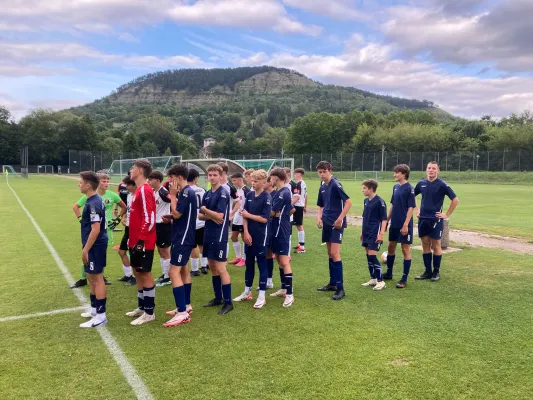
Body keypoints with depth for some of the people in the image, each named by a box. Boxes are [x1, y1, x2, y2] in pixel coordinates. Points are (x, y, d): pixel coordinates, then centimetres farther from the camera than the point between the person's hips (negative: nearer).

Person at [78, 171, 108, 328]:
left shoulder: (93, 203, -21)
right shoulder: (93, 200, 11)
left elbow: (95, 229, -25)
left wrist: (85, 250, -20)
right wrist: (86, 248, 23)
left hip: (95, 247, -10)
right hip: (93, 246, 10)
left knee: (97, 278, -3)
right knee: (92, 277, 20)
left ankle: (101, 315, 5)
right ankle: (95, 309, 33)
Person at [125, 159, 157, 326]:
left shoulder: (145, 190, -17)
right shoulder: (139, 190, 14)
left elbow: (149, 219, -22)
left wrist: (141, 240, -22)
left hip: (143, 242, -10)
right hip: (136, 241, 10)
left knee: (145, 274, -2)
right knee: (138, 273, 17)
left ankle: (149, 313, 9)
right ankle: (142, 307, 29)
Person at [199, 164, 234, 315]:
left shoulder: (223, 193, -13)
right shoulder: (207, 194, 11)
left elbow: (220, 216, -21)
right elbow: (201, 216, 10)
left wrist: (205, 210, -7)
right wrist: (211, 217, -10)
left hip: (219, 236, -8)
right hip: (208, 235, 8)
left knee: (220, 269, -6)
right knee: (212, 267, 14)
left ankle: (228, 302, 4)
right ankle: (218, 298, 27)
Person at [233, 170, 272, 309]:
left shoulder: (267, 197, -11)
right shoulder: (249, 195, 6)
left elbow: (264, 219, -17)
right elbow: (244, 216, 3)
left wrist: (248, 215, -8)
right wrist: (246, 233, -6)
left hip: (261, 236, -6)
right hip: (249, 235, 6)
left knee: (261, 264, 2)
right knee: (249, 263, 15)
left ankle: (262, 296, 10)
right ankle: (247, 292, 28)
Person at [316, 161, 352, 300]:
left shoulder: (335, 184, -12)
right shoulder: (322, 187, 11)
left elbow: (348, 202, -17)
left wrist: (340, 219, -20)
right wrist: (319, 218, 4)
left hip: (336, 224, -8)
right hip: (327, 223, 8)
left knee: (335, 254, -12)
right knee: (330, 254, 13)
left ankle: (340, 288, -6)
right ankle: (332, 283, 24)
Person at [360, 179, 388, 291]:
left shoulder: (379, 202, -13)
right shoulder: (366, 201, 10)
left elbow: (384, 219, -12)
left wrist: (381, 234, -18)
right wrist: (362, 231, 19)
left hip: (375, 234, -8)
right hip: (366, 233, 8)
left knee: (372, 256, -9)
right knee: (368, 255, 11)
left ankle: (381, 281, 0)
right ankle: (373, 279, 22)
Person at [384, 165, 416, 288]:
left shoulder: (409, 188, -12)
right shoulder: (395, 187, 9)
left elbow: (411, 207, -15)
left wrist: (406, 224, -19)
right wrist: (387, 220, 14)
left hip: (404, 225, -7)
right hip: (394, 224, 8)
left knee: (405, 250, 2)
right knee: (391, 247, 16)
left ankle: (404, 279, 10)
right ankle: (389, 273, 30)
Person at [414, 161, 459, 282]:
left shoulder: (442, 184, -8)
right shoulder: (421, 183, 5)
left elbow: (455, 200, -8)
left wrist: (447, 214, -8)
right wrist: (416, 209, 13)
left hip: (436, 219, -4)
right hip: (422, 219, 4)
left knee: (435, 246, 3)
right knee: (425, 245, 9)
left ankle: (436, 272, 15)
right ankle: (427, 271, 18)